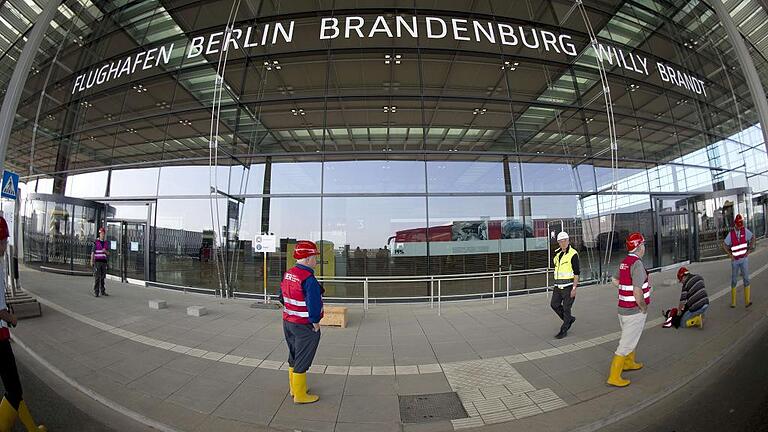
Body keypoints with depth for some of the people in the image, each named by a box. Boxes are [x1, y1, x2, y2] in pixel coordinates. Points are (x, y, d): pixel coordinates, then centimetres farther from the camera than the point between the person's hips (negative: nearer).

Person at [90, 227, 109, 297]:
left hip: (104, 262, 4)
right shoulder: (96, 242, -2)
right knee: (97, 277, -6)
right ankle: (96, 292, -1)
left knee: (103, 277, 8)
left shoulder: (106, 243, 11)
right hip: (97, 262, -4)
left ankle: (102, 291, 15)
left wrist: (106, 251, -8)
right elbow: (92, 252, -4)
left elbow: (108, 253, 15)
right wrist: (92, 261, -11)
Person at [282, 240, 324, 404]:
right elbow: (314, 304, -28)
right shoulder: (309, 279, -27)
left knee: (293, 357, 23)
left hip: (288, 322, 9)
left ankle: (294, 388, 41)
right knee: (302, 360, 7)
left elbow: (284, 297, 11)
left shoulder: (288, 274, 1)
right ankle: (300, 395, 23)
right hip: (304, 326, -9)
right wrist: (316, 323, -14)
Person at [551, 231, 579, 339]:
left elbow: (576, 273, -13)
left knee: (566, 308, 2)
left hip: (568, 286, -7)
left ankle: (564, 330, 14)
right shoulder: (557, 254, 10)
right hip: (558, 286, 7)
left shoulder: (573, 254, -12)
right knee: (554, 305, 7)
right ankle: (569, 319, 30)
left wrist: (574, 288, -16)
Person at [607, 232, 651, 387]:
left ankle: (629, 363, 47)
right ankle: (614, 377, 6)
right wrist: (644, 308, -10)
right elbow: (637, 293, -26)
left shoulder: (624, 262, 5)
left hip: (622, 309, 8)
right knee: (627, 344, 0)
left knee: (630, 337, 28)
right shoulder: (637, 264, -21)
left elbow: (615, 281, 18)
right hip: (635, 311, -8)